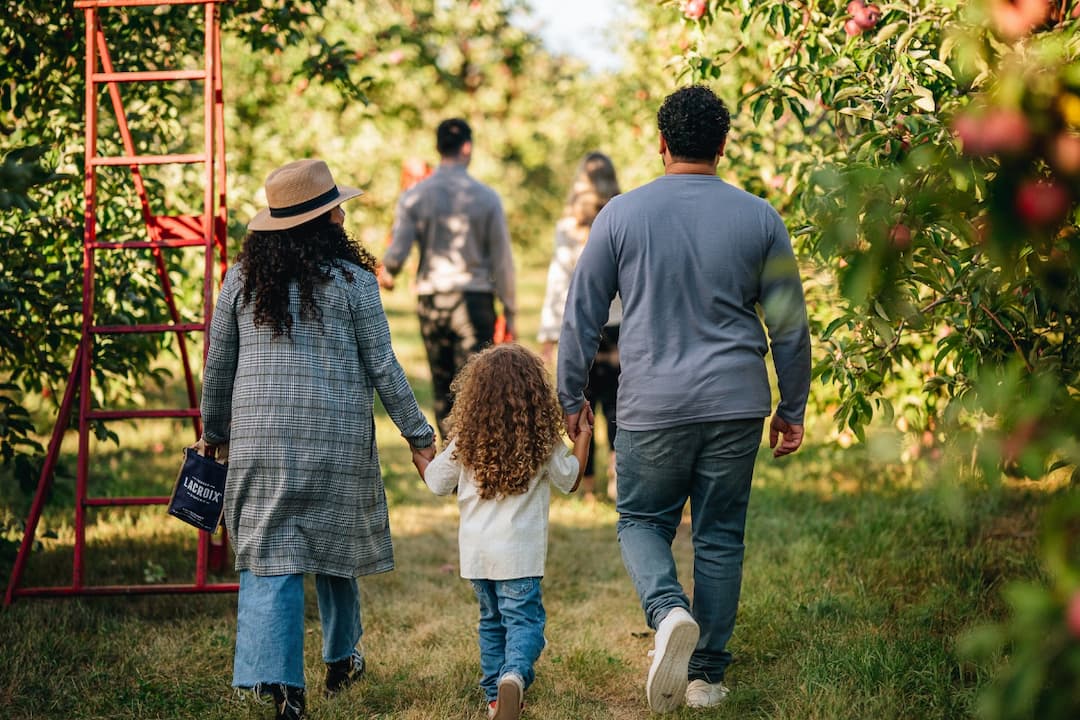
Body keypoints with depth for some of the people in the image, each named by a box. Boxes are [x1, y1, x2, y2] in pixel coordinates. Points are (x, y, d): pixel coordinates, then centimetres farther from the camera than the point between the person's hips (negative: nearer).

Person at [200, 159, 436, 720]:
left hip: (259, 434, 1)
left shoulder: (242, 278, 5)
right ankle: (341, 659, 34)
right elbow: (382, 366, -2)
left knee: (267, 556, 1)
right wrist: (418, 433, 7)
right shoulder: (351, 279, -4)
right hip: (337, 434, -1)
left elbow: (218, 365, 10)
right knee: (333, 542, 17)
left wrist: (214, 432, 24)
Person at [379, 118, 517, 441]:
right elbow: (502, 259, -2)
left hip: (431, 300, 2)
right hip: (475, 300, -2)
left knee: (443, 389, 13)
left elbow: (397, 252, -6)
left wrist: (386, 275, 17)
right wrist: (509, 309, 6)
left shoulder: (414, 196, -2)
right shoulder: (485, 197, -4)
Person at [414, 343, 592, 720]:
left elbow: (437, 483, 11)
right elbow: (569, 480, 10)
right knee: (524, 618, -3)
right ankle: (514, 674, -30)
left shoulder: (466, 440, 0)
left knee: (491, 621, 17)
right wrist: (583, 435, 20)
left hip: (476, 550, 3)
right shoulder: (543, 439, -5)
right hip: (519, 551, -3)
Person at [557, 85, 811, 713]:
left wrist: (571, 395, 15)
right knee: (720, 537, 11)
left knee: (643, 521, 15)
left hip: (652, 407, -1)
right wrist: (793, 410, 16)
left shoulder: (622, 215, -2)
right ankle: (707, 674, 13)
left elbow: (582, 315, 3)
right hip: (735, 403, 1)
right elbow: (790, 325, 6)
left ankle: (669, 610, -13)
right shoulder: (760, 219, 1)